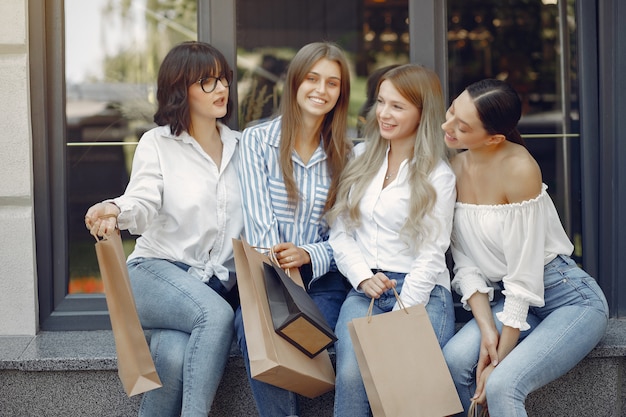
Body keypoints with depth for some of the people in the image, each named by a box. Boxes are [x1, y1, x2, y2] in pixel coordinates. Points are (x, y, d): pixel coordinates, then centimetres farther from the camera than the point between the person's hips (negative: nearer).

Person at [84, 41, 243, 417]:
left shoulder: (239, 146, 15)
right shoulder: (158, 143, 3)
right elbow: (144, 202, -15)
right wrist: (116, 211, -39)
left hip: (216, 282, 2)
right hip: (158, 270, -2)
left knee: (176, 355, -31)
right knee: (217, 315, -35)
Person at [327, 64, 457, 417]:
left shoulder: (437, 175, 1)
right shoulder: (361, 157, 15)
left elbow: (431, 256, -4)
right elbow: (340, 232, 12)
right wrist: (363, 278, -7)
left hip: (422, 293, -3)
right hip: (365, 290, 3)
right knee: (352, 374, -26)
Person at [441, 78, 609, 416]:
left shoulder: (518, 168, -22)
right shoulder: (455, 168, -2)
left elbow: (524, 277, -21)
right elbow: (465, 265, -2)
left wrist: (499, 360, -18)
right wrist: (487, 330, -16)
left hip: (569, 299, -6)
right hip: (511, 300, 6)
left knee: (502, 386, -27)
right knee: (453, 360, -21)